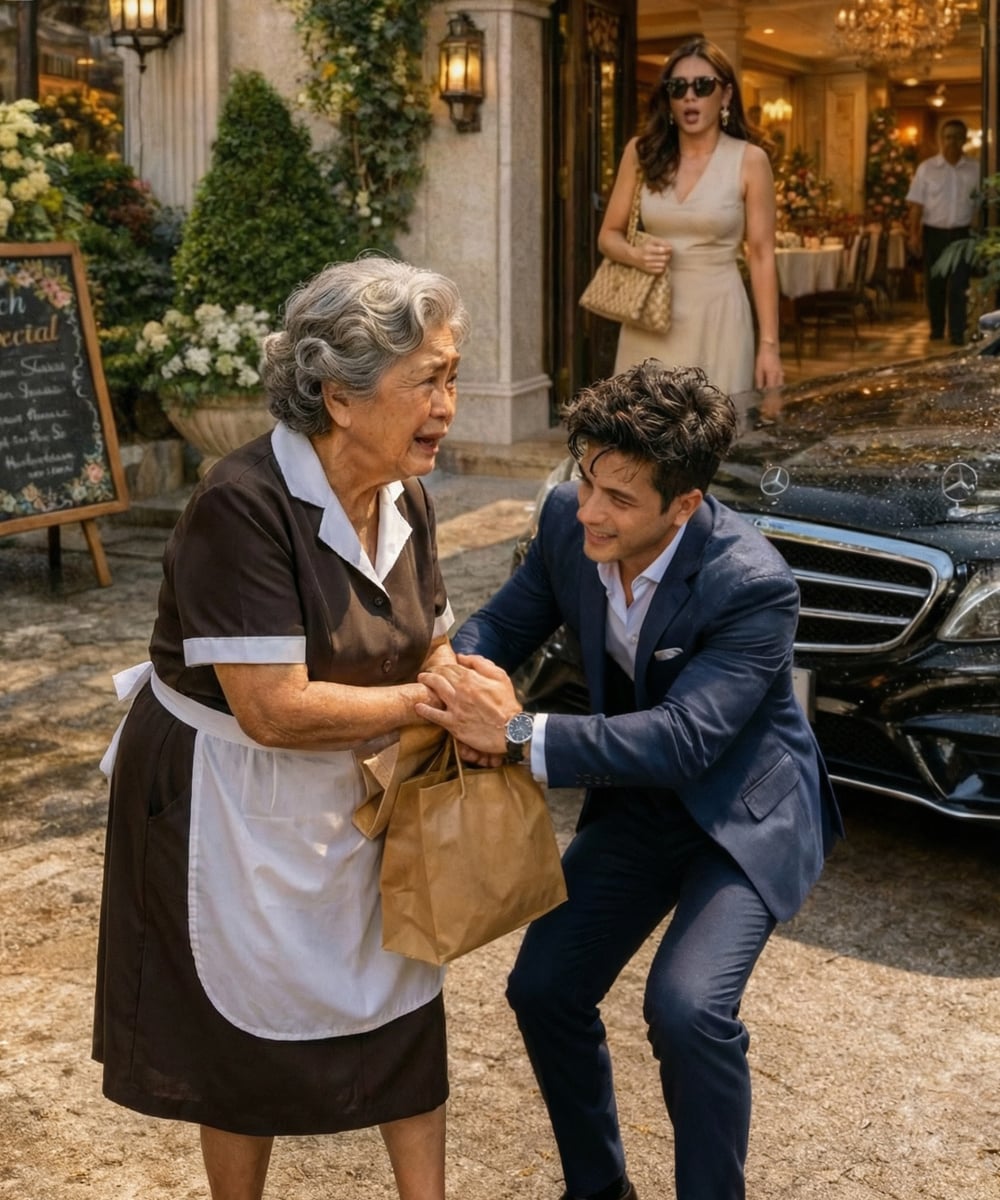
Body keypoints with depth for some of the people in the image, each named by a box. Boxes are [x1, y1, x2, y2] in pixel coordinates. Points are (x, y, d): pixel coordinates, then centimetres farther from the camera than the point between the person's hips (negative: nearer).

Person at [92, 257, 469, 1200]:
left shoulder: (402, 501, -6)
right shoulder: (241, 506, -29)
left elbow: (432, 649, 5)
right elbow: (275, 709, -31)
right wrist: (423, 703, -20)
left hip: (351, 798, 7)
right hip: (225, 806, -6)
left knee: (402, 1001, 13)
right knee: (249, 1031, 13)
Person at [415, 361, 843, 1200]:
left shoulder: (754, 587, -31)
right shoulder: (569, 522, -14)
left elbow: (685, 740, -37)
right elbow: (502, 623, -1)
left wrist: (521, 737, -44)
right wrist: (471, 682, -26)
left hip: (744, 813, -6)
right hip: (637, 799, 6)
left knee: (686, 1007, -24)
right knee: (542, 988, 2)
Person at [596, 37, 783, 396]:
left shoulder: (749, 161, -3)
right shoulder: (641, 152, 4)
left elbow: (761, 256, -3)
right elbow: (608, 235, 10)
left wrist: (769, 344, -6)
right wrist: (635, 255, -13)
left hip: (716, 318, -2)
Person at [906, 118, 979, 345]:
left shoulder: (974, 170, 3)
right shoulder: (926, 168, 1)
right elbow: (916, 204, 0)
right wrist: (914, 235, -7)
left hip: (962, 234, 0)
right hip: (934, 233, 0)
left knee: (959, 286, -6)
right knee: (934, 284, 8)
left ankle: (957, 333, -2)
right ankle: (937, 329, 23)